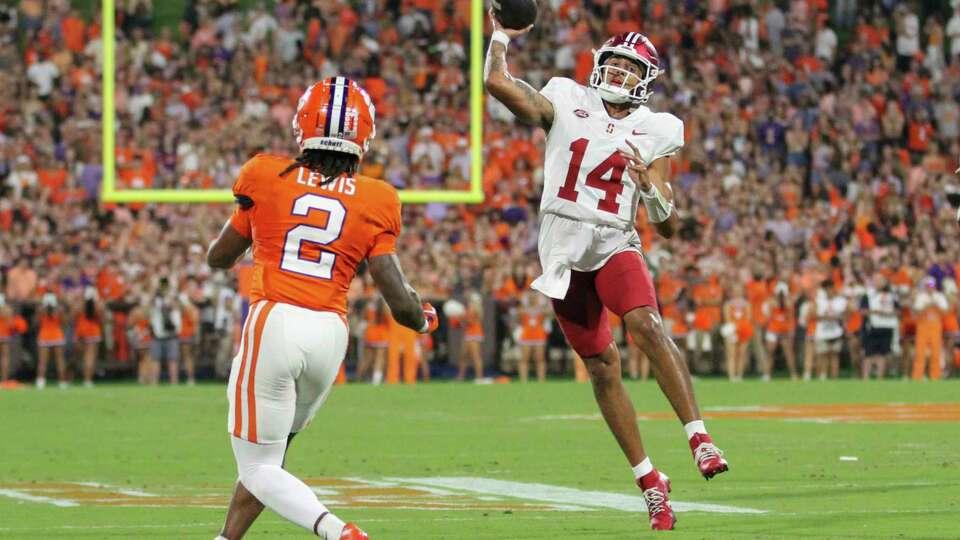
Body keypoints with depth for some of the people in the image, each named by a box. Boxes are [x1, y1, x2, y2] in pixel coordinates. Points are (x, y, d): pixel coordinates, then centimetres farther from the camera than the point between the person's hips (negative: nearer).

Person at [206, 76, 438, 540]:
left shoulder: (267, 178, 2)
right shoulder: (374, 202, 3)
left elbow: (218, 258, 16)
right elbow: (400, 303, 0)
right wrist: (424, 320, 23)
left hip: (273, 325, -3)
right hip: (330, 333, 3)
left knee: (259, 467, 1)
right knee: (270, 453, 23)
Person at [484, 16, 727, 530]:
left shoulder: (653, 133, 4)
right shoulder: (566, 103, 6)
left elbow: (670, 227, 3)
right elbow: (496, 82, -4)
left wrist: (651, 187, -15)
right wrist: (500, 36, 9)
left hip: (614, 244, -1)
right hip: (562, 251, 1)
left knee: (646, 324, -31)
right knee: (602, 368, 4)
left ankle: (699, 437, -35)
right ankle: (649, 482, 12)